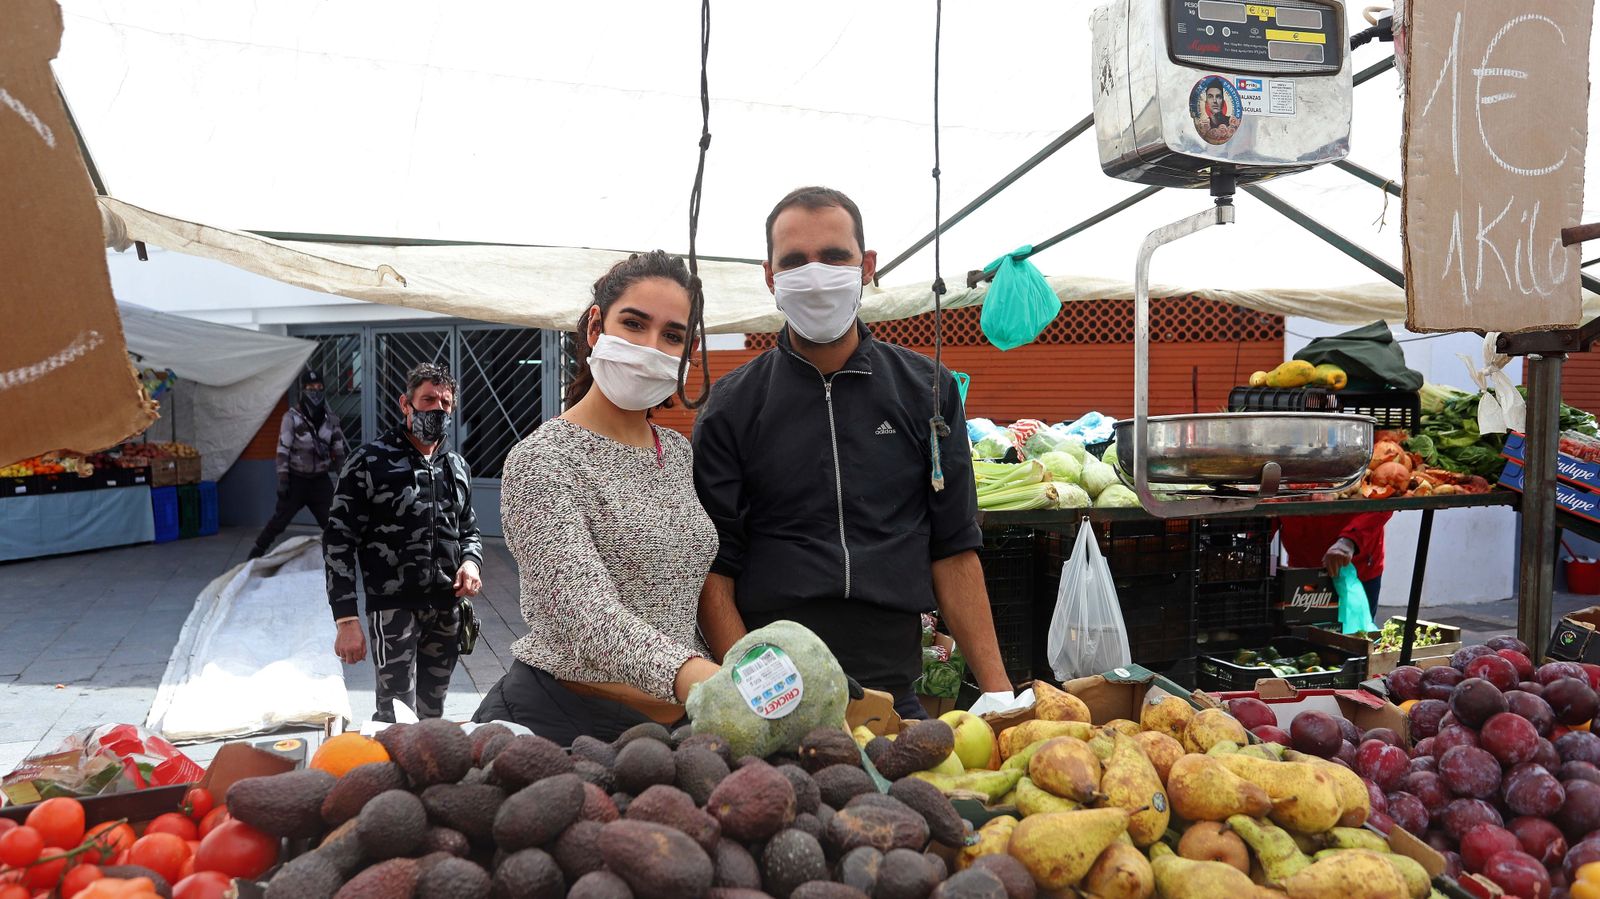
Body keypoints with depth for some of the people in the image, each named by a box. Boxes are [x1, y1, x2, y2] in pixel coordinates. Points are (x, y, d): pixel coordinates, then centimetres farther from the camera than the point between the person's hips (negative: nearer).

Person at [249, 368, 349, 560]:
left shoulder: (330, 418, 3)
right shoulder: (292, 417, -9)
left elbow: (340, 450, 9)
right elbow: (283, 451, -10)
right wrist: (282, 481, -13)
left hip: (321, 479, 3)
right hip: (297, 479, -3)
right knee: (279, 520, 3)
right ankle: (256, 553, 16)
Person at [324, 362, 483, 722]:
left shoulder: (456, 466, 12)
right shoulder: (370, 463, -6)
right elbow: (338, 541, -7)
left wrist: (471, 561, -1)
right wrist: (346, 619, -14)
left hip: (447, 611, 6)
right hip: (393, 608, -6)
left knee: (431, 715, 15)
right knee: (398, 720, -7)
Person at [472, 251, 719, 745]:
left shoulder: (680, 452, 7)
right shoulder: (541, 460, -16)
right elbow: (584, 609, -30)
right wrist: (687, 674, -47)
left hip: (670, 718, 7)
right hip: (559, 720, -6)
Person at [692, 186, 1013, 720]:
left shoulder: (926, 390, 4)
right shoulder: (732, 407, 0)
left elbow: (954, 551, 4)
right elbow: (716, 569, -3)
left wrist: (997, 690, -2)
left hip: (895, 691, 2)